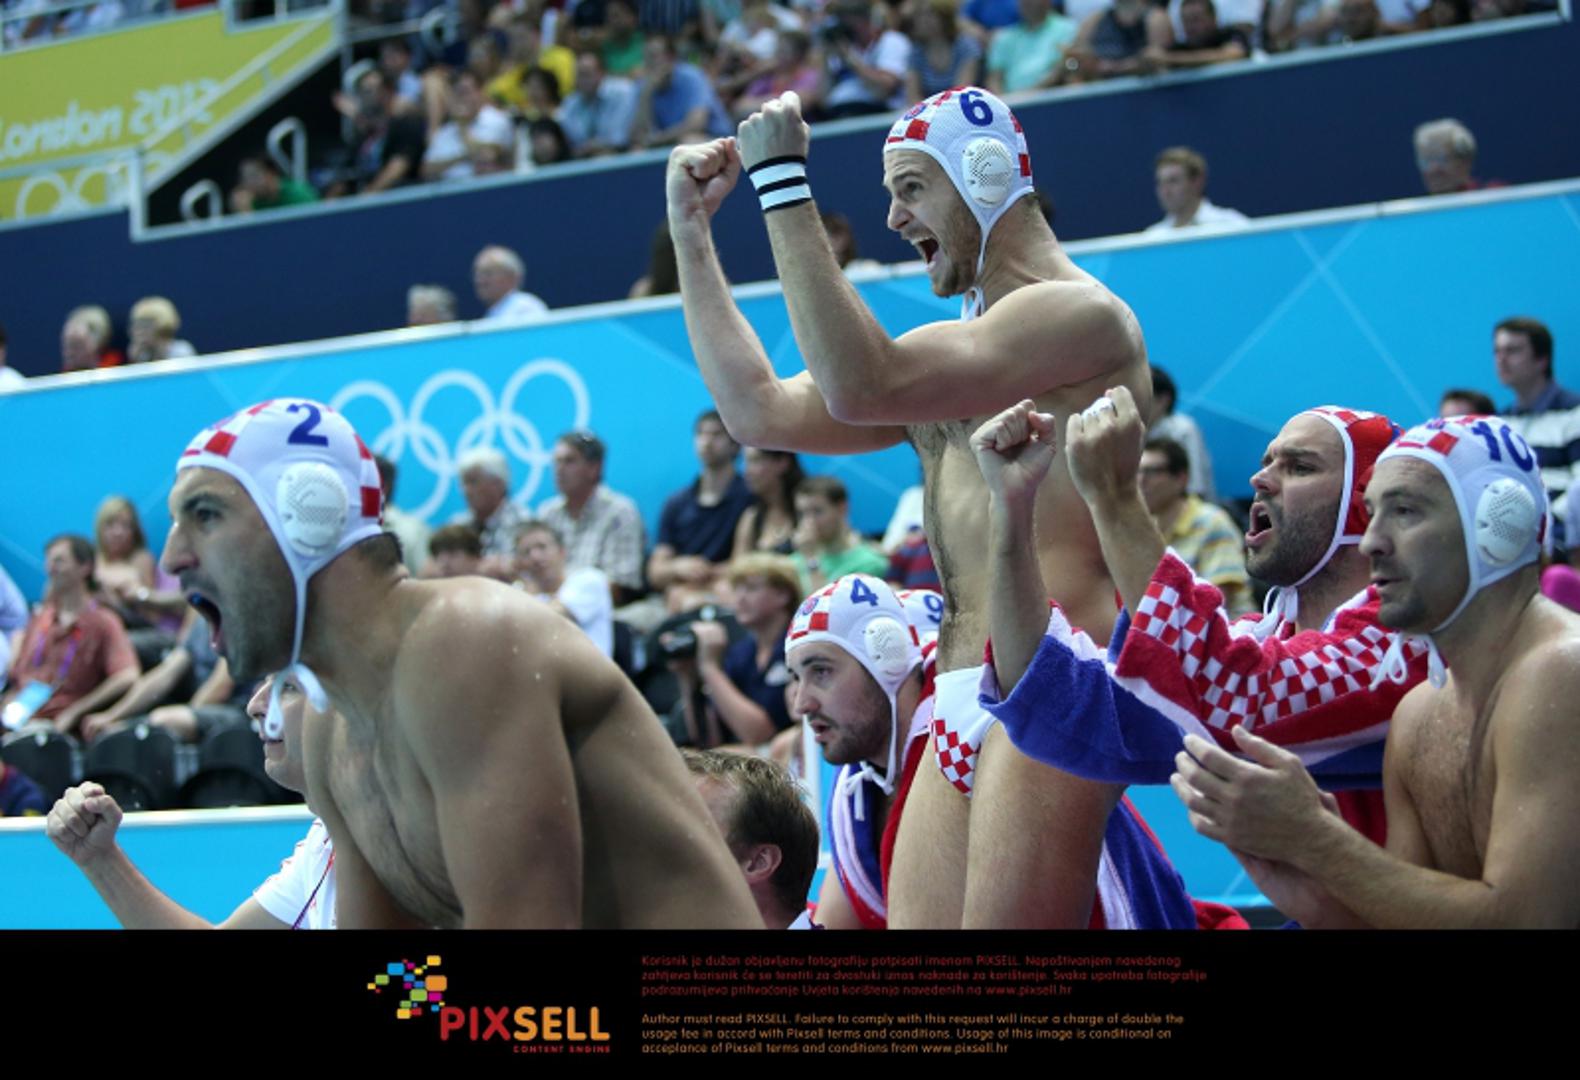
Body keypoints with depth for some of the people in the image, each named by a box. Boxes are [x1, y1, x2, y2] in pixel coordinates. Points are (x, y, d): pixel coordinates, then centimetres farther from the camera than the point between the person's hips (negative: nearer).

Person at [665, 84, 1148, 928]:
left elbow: (862, 388, -17)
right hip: (959, 706, 9)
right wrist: (690, 234, 21)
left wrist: (784, 189, -13)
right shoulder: (945, 348, 25)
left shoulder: (1081, 313, -6)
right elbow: (763, 412, 21)